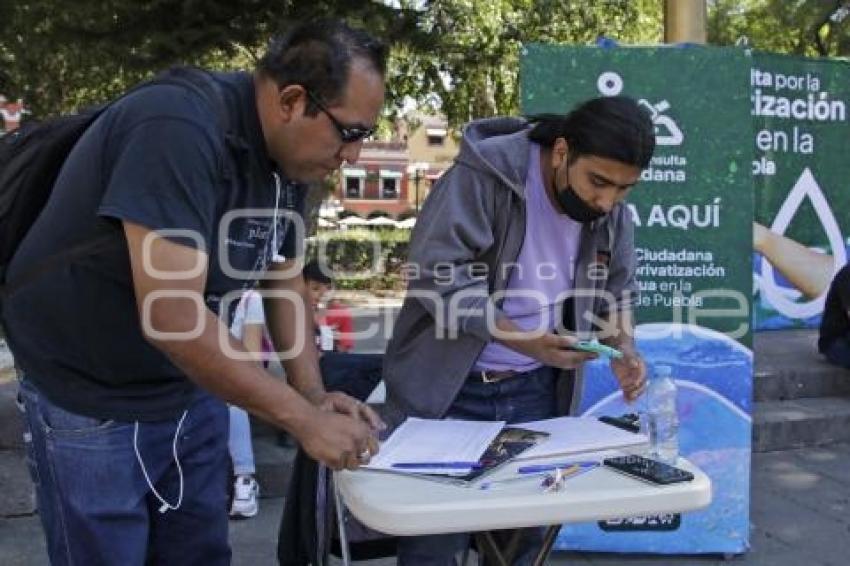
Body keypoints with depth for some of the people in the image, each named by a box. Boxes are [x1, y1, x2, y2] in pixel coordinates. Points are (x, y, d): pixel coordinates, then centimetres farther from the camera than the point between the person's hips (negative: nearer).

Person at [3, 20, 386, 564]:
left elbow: (284, 274, 7)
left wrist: (314, 394, -6)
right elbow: (172, 316, -35)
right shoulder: (180, 129, -30)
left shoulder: (289, 154, -3)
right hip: (91, 398, -7)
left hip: (190, 390, 7)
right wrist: (304, 420, -28)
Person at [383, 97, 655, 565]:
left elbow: (614, 291, 11)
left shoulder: (612, 212, -1)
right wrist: (522, 339, -28)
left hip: (535, 392, 5)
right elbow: (434, 275, -23)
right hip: (447, 389, -5)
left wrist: (623, 348, -9)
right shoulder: (482, 175, -20)